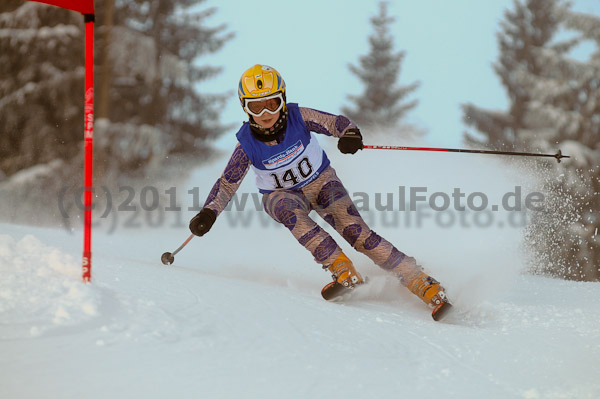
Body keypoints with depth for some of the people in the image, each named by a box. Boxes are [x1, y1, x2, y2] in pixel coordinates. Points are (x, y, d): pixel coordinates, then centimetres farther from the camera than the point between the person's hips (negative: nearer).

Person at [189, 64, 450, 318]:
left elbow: (336, 122, -22)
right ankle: (343, 271, -38)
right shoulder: (246, 144, -19)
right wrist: (208, 212, -27)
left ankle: (423, 284, -21)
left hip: (320, 181, -1)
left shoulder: (298, 117, -21)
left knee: (355, 232, -21)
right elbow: (227, 184, -11)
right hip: (281, 195, 1)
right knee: (291, 213, -37)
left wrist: (349, 133, -46)